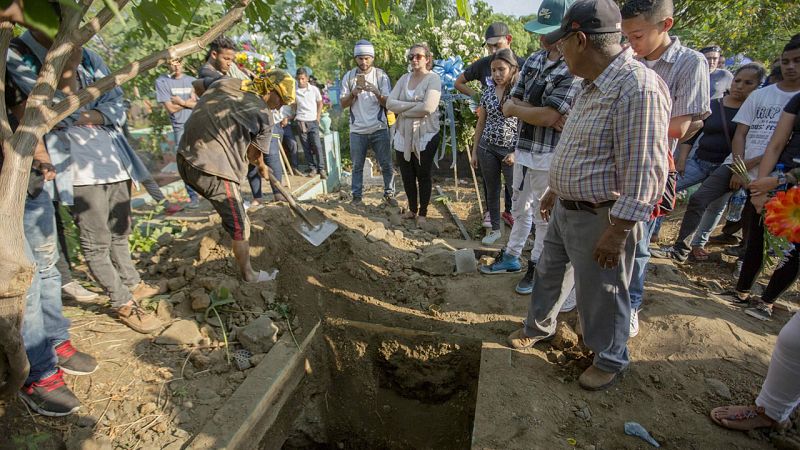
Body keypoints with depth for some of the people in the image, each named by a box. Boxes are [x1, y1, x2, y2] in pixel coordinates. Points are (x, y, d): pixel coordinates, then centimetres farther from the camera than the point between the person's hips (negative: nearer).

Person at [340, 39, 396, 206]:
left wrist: (376, 92, -22)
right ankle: (357, 195, 20)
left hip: (379, 129, -1)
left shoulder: (381, 75, -1)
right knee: (357, 166, 9)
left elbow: (388, 103, -4)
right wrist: (354, 93, -16)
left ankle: (389, 194, 17)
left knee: (386, 164, 3)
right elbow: (343, 104, 2)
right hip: (357, 130, 1)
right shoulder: (349, 76, 4)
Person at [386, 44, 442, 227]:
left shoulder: (433, 79, -7)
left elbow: (428, 107, -22)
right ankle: (412, 209, 31)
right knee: (407, 175, 12)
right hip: (403, 134, 5)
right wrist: (414, 104, -16)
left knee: (423, 175, 6)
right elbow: (390, 103, -3)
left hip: (425, 136, -5)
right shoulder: (404, 78, 9)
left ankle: (422, 213, 22)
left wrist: (403, 110, -10)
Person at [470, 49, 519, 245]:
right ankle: (495, 229, 26)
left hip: (511, 150, -4)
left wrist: (516, 153, -14)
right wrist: (474, 151, 9)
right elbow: (481, 123, 11)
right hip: (487, 148, 4)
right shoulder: (488, 93, 5)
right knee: (492, 190, 12)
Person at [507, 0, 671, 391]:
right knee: (547, 273, 22)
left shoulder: (638, 87, -22)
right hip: (564, 208, 9)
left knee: (600, 295, 9)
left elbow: (644, 173, -25)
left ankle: (610, 359, 34)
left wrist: (617, 232, -24)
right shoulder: (592, 85, 9)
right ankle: (539, 326, 46)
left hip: (599, 218, -9)